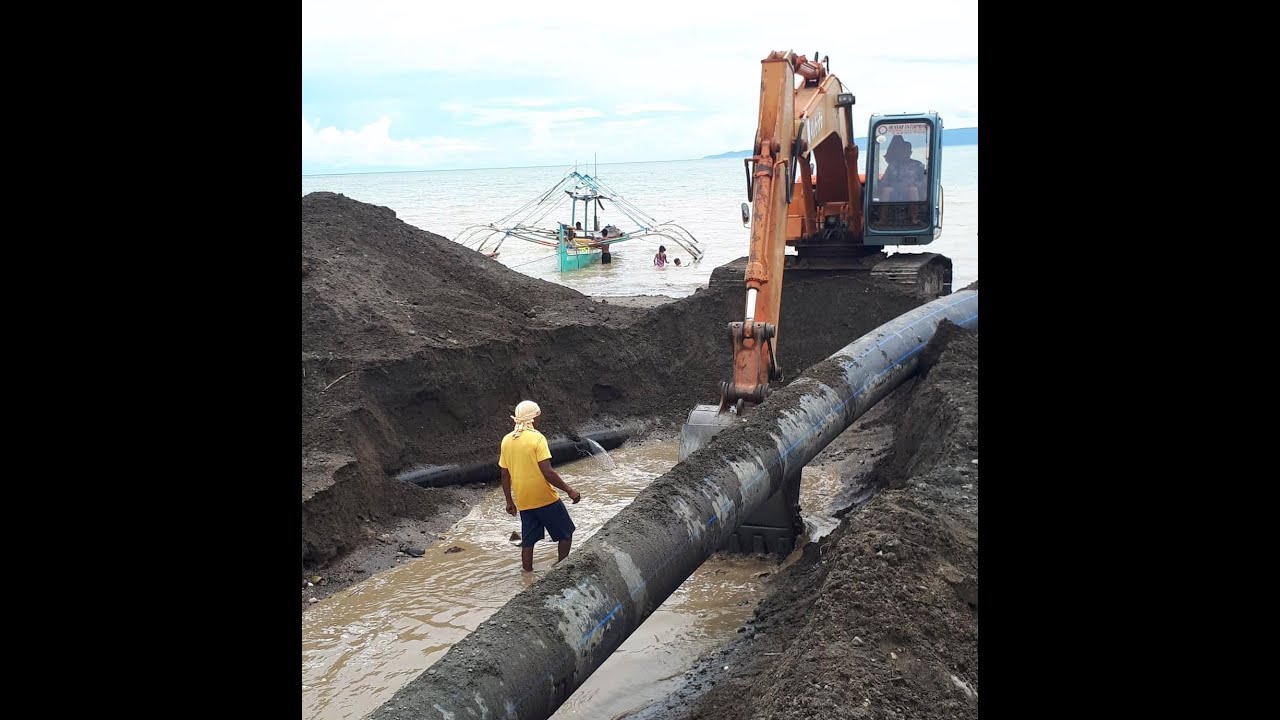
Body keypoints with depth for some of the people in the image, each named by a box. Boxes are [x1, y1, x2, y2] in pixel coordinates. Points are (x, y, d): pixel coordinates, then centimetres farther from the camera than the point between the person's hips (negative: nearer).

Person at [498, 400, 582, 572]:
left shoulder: (507, 440, 3)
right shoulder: (537, 438, -15)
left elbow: (505, 475, 8)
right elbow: (548, 473, -21)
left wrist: (509, 501, 17)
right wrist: (569, 490, -14)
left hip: (523, 501, 6)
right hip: (545, 498, -6)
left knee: (528, 542, 13)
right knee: (566, 533, 12)